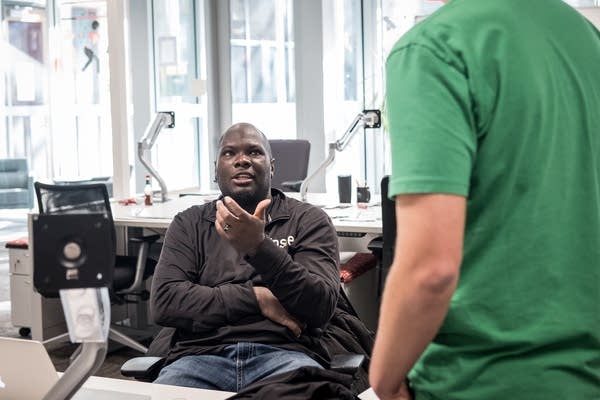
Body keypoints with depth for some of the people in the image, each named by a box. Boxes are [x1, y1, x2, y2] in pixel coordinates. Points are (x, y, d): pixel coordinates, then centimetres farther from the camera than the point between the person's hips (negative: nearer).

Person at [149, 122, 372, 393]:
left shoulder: (308, 220, 12)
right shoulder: (189, 224, 17)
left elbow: (322, 307, -2)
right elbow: (163, 301, 2)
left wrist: (260, 247, -16)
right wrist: (257, 298, -5)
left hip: (285, 353, -1)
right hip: (203, 354, 1)